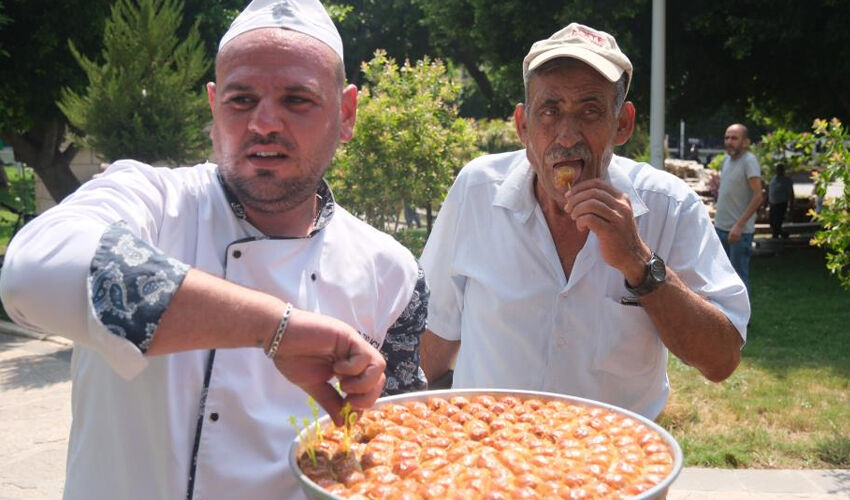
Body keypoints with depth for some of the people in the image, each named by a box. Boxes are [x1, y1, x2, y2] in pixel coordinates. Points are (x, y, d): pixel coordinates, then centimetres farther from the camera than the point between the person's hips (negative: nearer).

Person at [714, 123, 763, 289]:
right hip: (720, 227, 8)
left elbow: (758, 196, -20)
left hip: (740, 231, -8)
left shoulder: (749, 161, -14)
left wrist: (739, 225, -24)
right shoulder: (726, 159, 11)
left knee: (739, 276, -1)